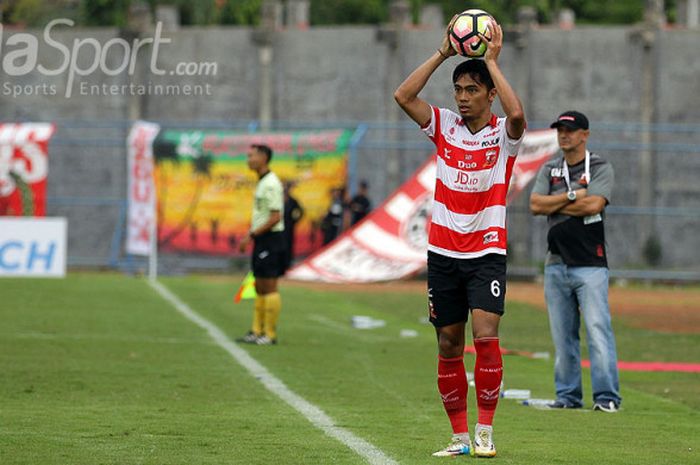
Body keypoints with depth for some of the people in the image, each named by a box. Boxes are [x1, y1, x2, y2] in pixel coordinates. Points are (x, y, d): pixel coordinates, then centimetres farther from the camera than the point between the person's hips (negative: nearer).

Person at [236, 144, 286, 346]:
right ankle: (257, 331, 17)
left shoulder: (271, 184, -15)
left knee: (269, 287, -6)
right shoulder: (261, 182, 15)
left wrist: (252, 235, -18)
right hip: (262, 240, 10)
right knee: (260, 288, 12)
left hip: (271, 239, -10)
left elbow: (275, 217, -20)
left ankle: (270, 334, -4)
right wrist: (249, 235, 14)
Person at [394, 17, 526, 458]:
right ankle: (460, 436, 12)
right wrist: (444, 53, -7)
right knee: (449, 347, 5)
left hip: (487, 253, -4)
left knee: (485, 335, -18)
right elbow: (403, 96, -5)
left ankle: (485, 430, -9)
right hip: (443, 252, 4)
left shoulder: (504, 134, -3)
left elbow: (517, 114, -27)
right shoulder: (445, 127, 6)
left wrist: (492, 61, -19)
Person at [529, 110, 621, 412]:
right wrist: (571, 195, -8)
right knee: (562, 334, 5)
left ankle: (607, 396, -13)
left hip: (590, 265, -4)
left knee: (598, 328, -12)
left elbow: (593, 205, -15)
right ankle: (568, 395, 11)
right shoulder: (549, 170, 15)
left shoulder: (601, 169, 2)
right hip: (556, 265, 4)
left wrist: (553, 205, -5)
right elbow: (535, 205, 0)